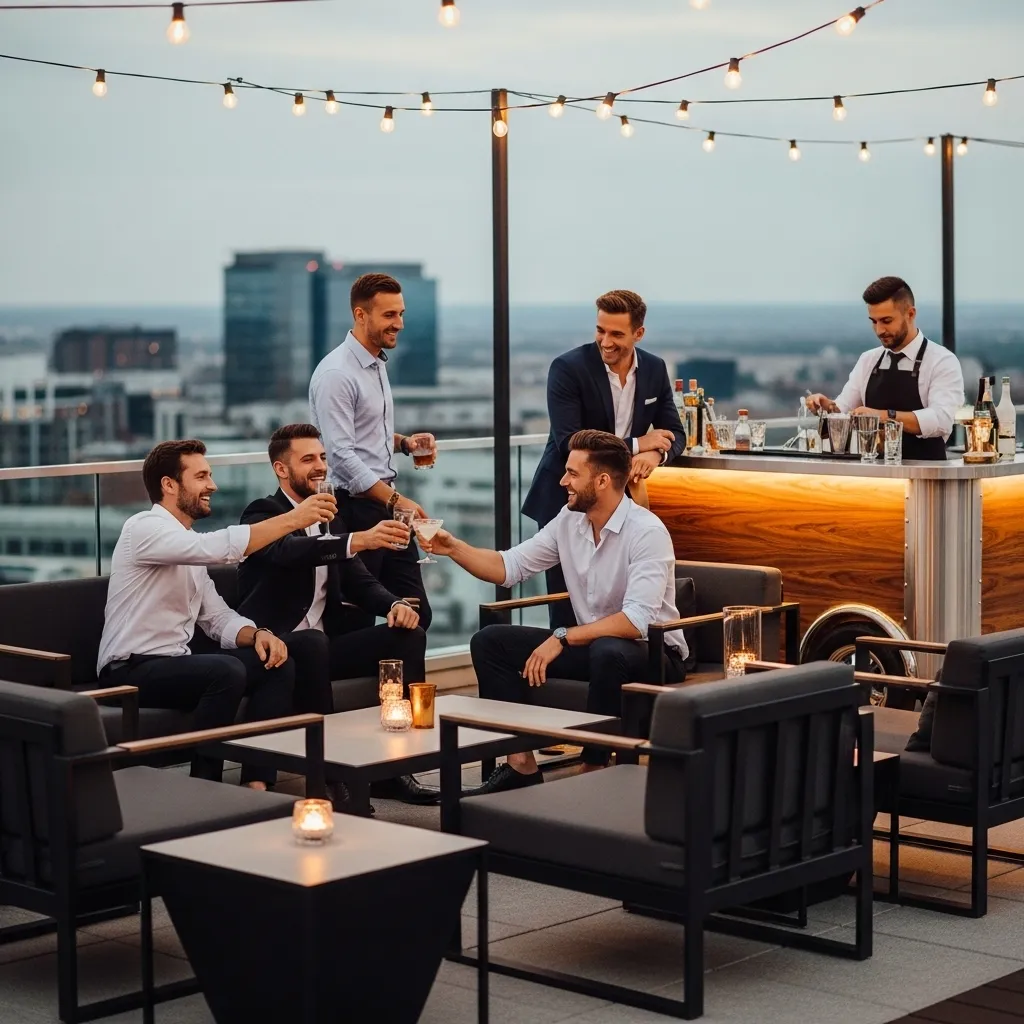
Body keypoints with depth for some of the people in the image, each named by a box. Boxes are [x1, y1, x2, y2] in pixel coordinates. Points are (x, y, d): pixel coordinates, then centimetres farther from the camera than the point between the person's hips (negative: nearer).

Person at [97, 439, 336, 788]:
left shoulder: (190, 544, 17)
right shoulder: (146, 527, -11)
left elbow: (218, 617, 15)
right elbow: (218, 548, -29)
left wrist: (258, 634, -8)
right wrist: (293, 519, -25)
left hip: (175, 664, 9)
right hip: (132, 671, -9)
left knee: (279, 664, -3)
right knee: (228, 671, -32)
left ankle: (256, 783, -11)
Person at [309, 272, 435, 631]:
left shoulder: (378, 364, 13)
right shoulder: (336, 373, -16)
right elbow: (341, 455, -21)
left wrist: (405, 442, 6)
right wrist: (396, 500, -22)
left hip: (386, 503, 9)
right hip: (356, 509, -9)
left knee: (416, 614, 7)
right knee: (357, 619, 0)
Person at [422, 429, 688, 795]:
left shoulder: (646, 532, -21)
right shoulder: (569, 520, 1)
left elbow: (636, 621, -31)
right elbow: (509, 567, 7)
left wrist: (562, 638, -29)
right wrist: (454, 548, -8)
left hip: (654, 651, -8)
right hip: (590, 644, 8)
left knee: (607, 652, -42)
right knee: (489, 642, -3)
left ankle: (595, 770, -25)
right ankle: (521, 764, -6)